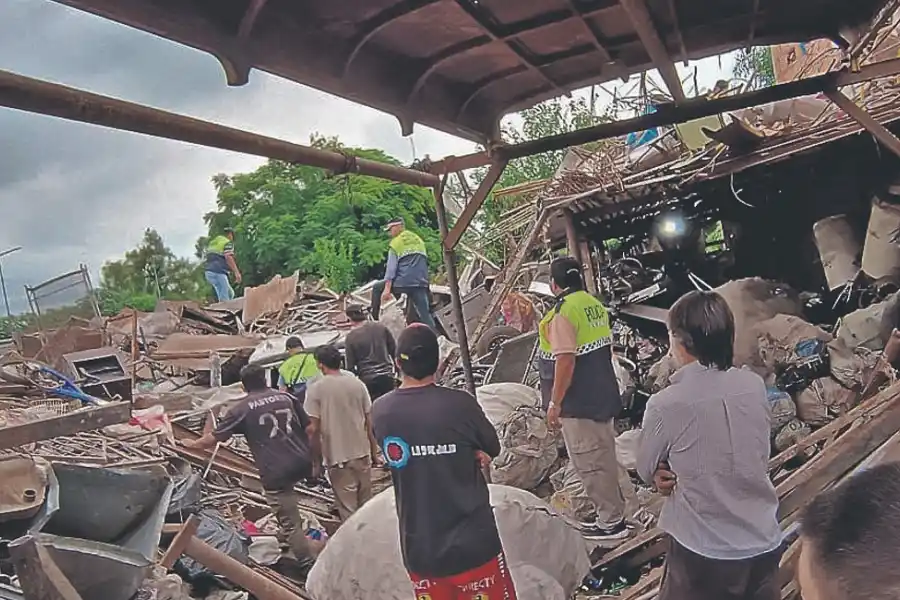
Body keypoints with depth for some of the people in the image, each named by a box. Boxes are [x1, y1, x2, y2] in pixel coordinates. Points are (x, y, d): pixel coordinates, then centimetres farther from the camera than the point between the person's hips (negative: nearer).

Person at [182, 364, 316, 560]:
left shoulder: (242, 409, 1)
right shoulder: (287, 397, 10)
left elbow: (215, 437, 10)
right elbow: (310, 430, 11)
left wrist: (193, 444, 30)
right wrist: (314, 461, 21)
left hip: (276, 471, -6)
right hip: (303, 464, 6)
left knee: (291, 523, 3)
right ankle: (285, 537, 46)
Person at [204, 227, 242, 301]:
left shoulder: (212, 242, 26)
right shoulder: (228, 243, -1)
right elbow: (228, 257, -17)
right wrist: (237, 272, -22)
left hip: (209, 271, 9)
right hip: (218, 272, -9)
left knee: (230, 294, 15)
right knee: (224, 299, -10)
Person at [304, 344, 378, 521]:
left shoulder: (315, 389, -11)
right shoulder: (357, 383, 0)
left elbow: (313, 427, -12)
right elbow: (369, 420, 5)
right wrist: (374, 450, 15)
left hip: (337, 456, -4)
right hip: (362, 452, 4)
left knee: (348, 509, 5)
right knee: (365, 505, 18)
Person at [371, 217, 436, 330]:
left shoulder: (395, 243, 3)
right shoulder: (419, 240, 20)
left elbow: (391, 266, -7)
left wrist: (387, 289, -12)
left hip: (402, 283, -4)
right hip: (420, 284, 4)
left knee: (377, 288, 20)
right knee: (425, 314, 3)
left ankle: (374, 319, 20)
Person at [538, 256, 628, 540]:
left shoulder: (563, 311, -20)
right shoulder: (594, 304, 8)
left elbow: (565, 361, -24)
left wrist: (554, 402, -18)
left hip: (579, 402, -9)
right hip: (603, 395, 9)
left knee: (589, 462, 1)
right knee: (604, 457, 19)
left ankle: (610, 522, 9)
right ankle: (613, 510, 31)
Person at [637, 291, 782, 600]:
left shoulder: (666, 405, -20)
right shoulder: (755, 386, -7)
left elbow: (647, 470, -5)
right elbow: (758, 453, 7)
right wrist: (686, 471, -1)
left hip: (703, 550, -4)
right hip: (764, 543, 4)